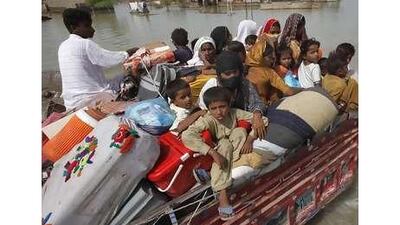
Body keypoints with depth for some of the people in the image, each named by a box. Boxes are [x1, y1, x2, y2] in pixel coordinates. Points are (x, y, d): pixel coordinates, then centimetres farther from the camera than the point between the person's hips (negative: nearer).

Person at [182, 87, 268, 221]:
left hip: (235, 153, 3)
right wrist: (213, 153, -45)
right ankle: (222, 193, -37)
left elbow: (262, 120, -14)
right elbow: (186, 136, -43)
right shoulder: (207, 120, -26)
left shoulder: (234, 113, -17)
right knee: (225, 144, -36)